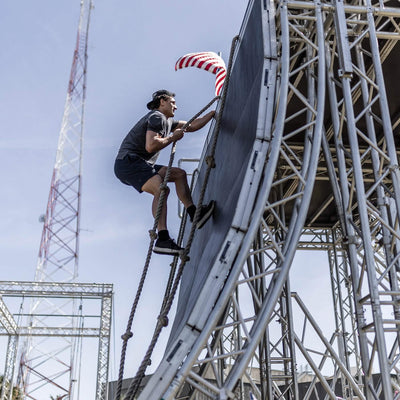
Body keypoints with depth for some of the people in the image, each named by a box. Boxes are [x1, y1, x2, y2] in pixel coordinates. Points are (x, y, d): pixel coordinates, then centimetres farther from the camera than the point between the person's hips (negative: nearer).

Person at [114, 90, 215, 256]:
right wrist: (172, 138, -9)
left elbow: (192, 126, 31)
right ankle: (162, 240, -37)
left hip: (141, 165, 11)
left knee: (179, 174, 11)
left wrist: (214, 112, 31)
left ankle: (194, 214, 2)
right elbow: (150, 146, -22)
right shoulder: (157, 117, -8)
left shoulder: (168, 122, 24)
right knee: (161, 189, -29)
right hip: (128, 162, -11)